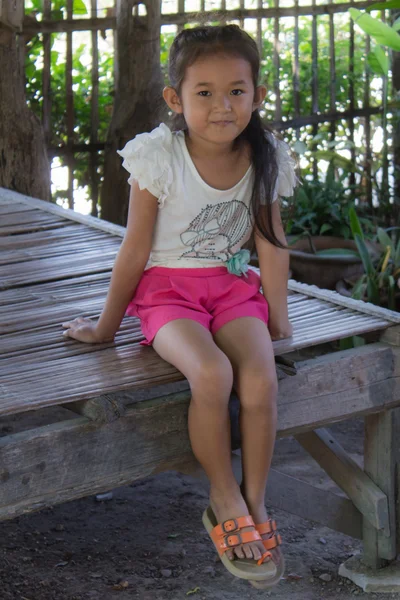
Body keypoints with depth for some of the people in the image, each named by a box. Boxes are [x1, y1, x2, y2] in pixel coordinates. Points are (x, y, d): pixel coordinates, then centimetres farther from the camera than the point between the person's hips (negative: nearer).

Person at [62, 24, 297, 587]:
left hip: (233, 286, 3)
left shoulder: (265, 159, -3)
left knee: (261, 381, -26)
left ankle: (255, 504, -6)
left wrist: (278, 318, 2)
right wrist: (107, 325, 2)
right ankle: (224, 499, -11)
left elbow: (272, 243, 6)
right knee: (211, 375, -33)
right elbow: (136, 249, -6)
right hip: (168, 288, -3)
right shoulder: (160, 157, -13)